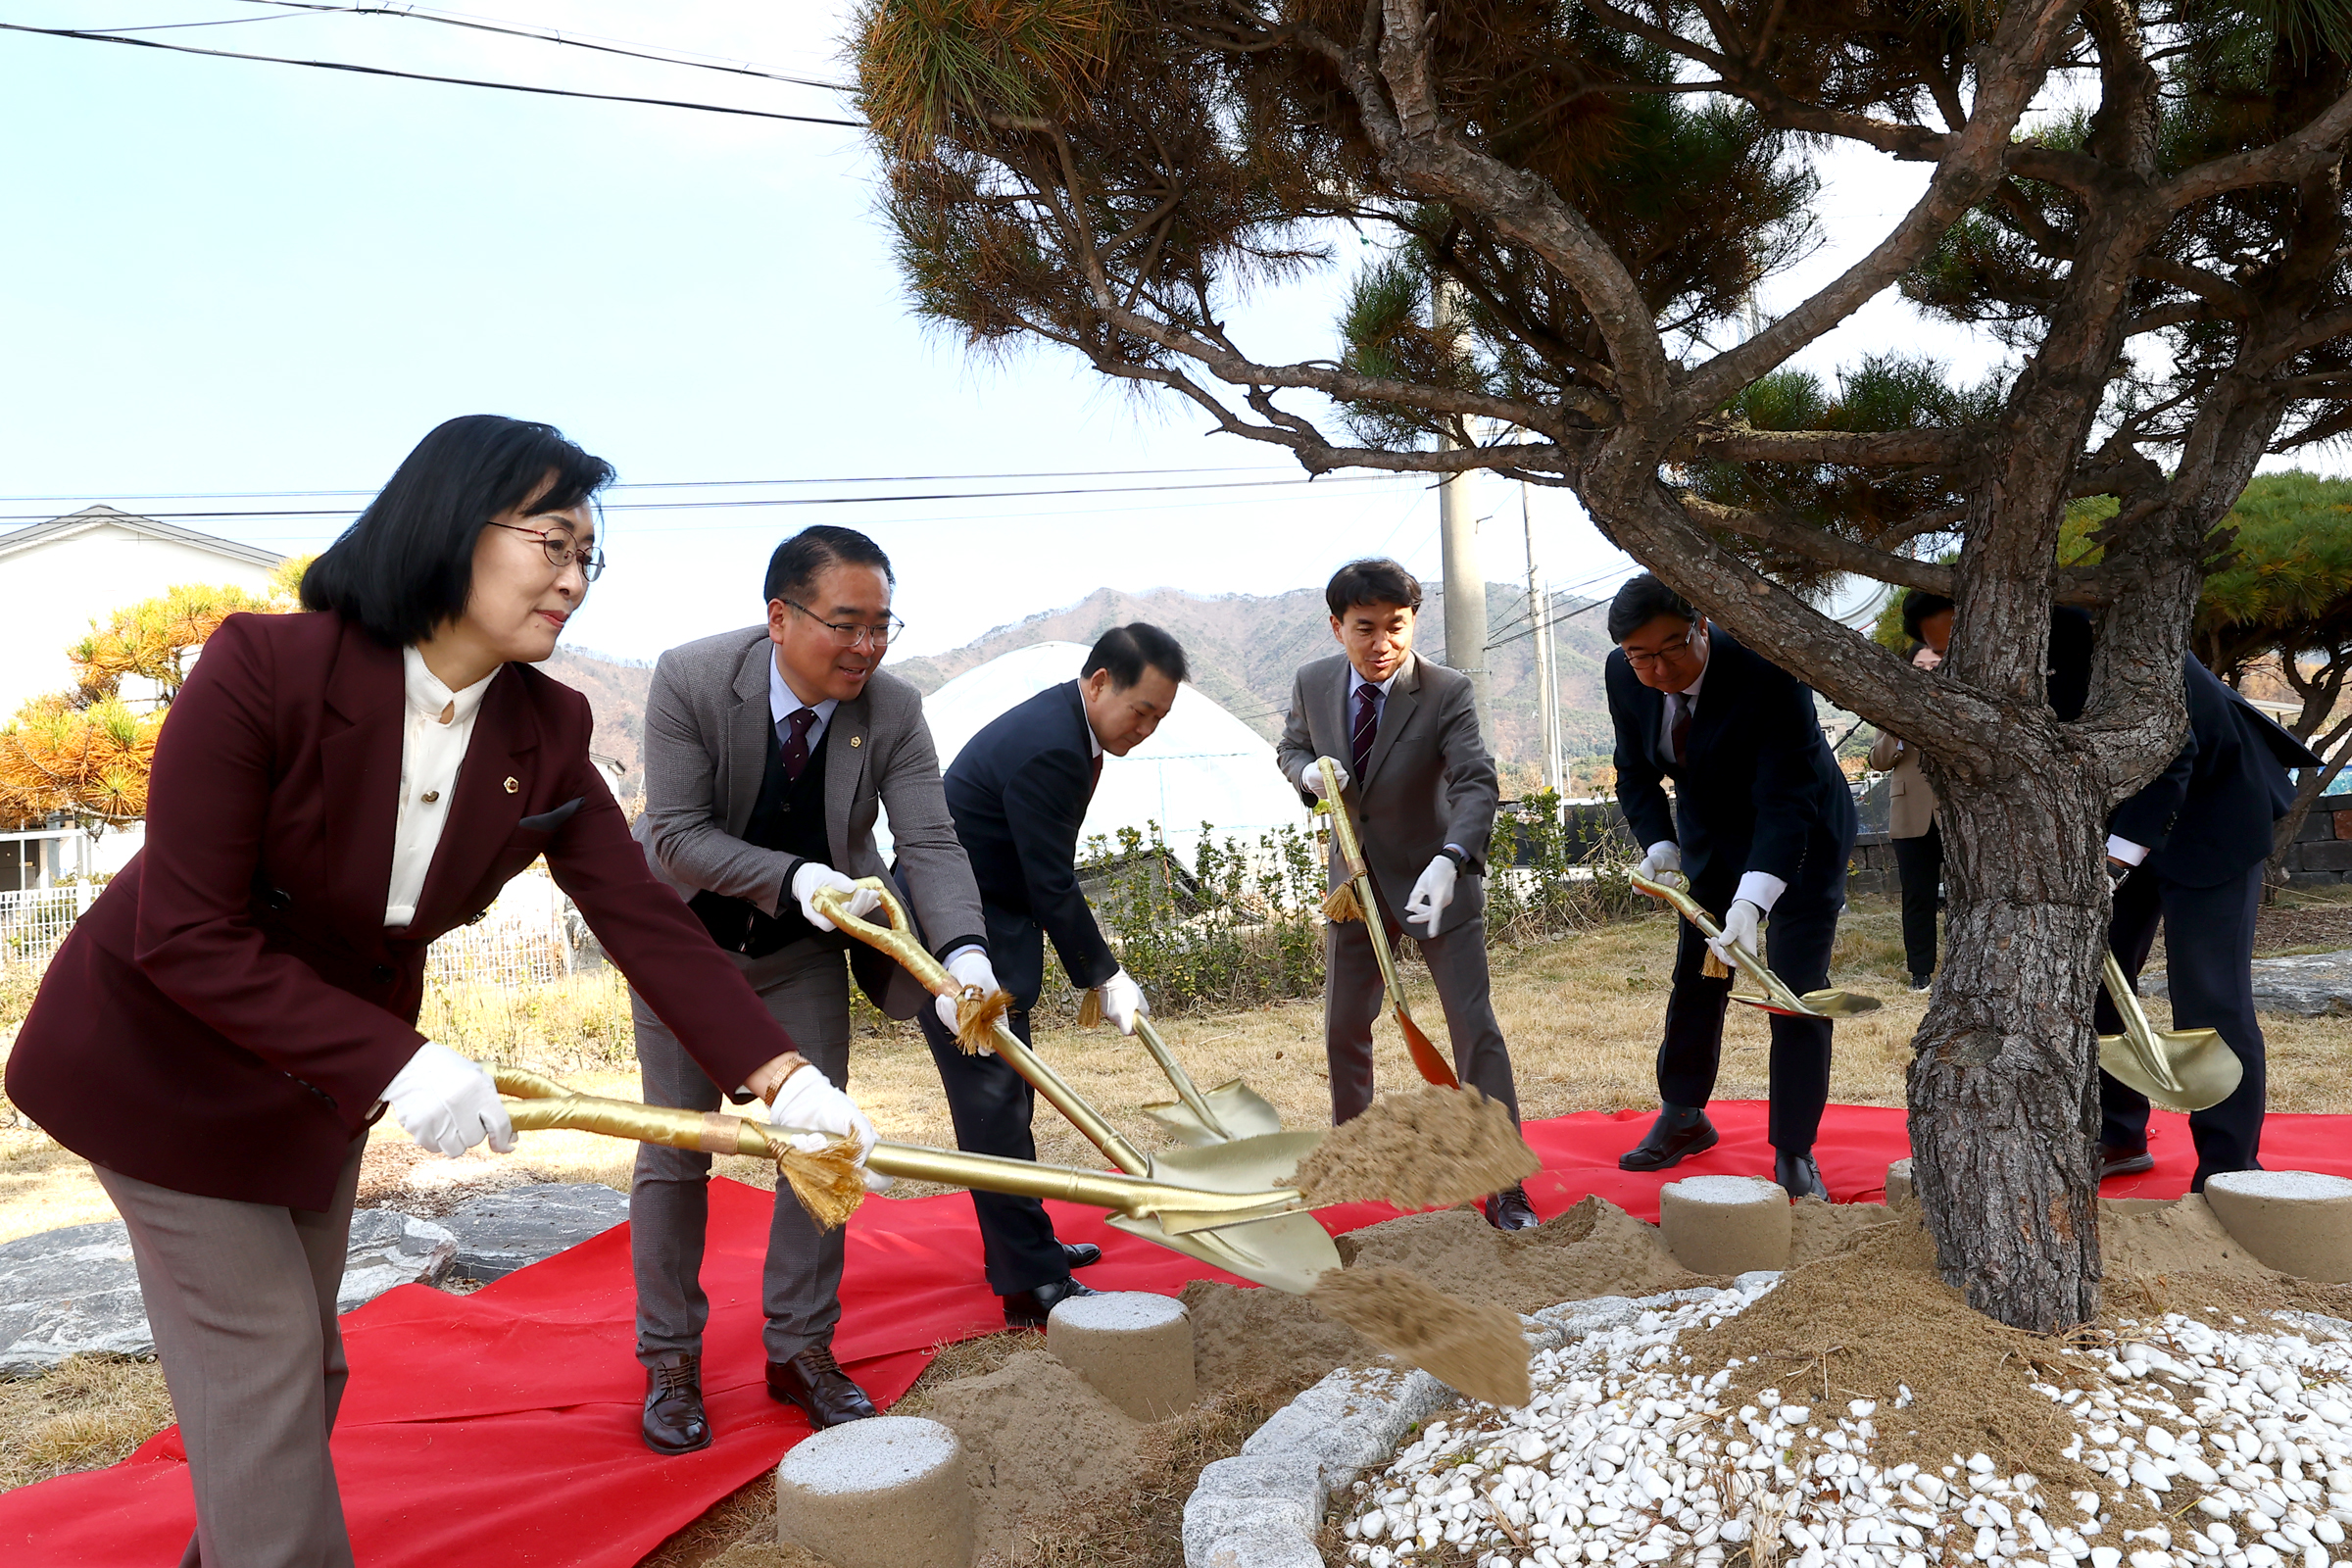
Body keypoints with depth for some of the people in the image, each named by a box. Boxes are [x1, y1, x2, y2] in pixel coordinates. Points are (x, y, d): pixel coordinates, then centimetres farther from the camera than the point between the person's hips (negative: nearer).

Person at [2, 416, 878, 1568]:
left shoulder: (544, 733, -14)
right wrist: (397, 1065, -33)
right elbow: (186, 938, -27)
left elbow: (642, 915, -20)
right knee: (260, 1365, -1)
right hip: (167, 1052, -5)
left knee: (302, 1364, 17)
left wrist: (783, 1080, -30)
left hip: (326, 1069, 6)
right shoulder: (264, 667, -29)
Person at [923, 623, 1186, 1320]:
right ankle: (1032, 1286, -1)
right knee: (993, 1101, -7)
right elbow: (1052, 884, -22)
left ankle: (1023, 1245, 30)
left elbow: (1049, 873, 13)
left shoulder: (1062, 724, 8)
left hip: (986, 927, 11)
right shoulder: (1048, 747, -25)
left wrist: (1098, 964, 11)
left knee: (1009, 1095, 17)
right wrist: (1105, 977, -12)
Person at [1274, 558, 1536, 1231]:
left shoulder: (1447, 691, -21)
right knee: (1343, 1029, 16)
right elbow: (1290, 747, 10)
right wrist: (1307, 771, -16)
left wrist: (1447, 864, -48)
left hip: (1436, 880, -4)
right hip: (1355, 879, 4)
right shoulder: (1312, 684, -9)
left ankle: (1504, 1188, 2)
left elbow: (1477, 784, -31)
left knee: (1476, 1029, -8)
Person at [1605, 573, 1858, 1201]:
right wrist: (1659, 846, -21)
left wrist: (1752, 900, -50)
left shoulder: (1768, 671, -35)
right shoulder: (1625, 677, -18)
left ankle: (1794, 1154, 6)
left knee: (1796, 988, -8)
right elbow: (1635, 773, -4)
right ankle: (1682, 1118, 32)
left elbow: (1786, 800, -39)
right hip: (1711, 835, 5)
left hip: (1799, 834, -5)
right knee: (1695, 977, 13)